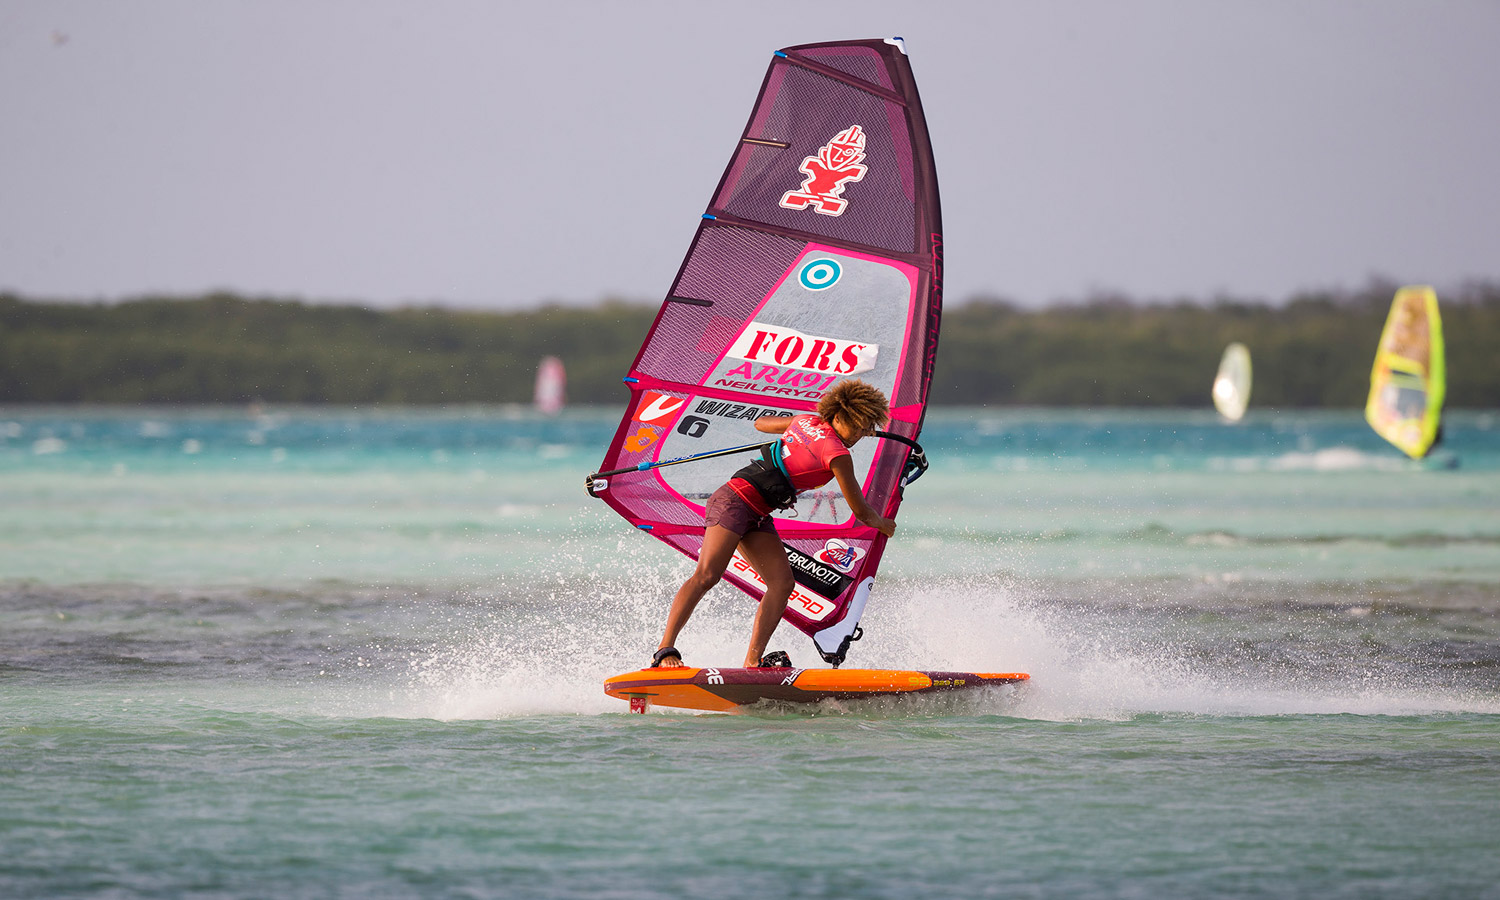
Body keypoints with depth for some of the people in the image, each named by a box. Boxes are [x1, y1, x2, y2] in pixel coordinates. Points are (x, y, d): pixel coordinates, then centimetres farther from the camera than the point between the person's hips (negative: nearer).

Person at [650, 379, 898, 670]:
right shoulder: (837, 455, -12)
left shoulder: (806, 422, 12)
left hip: (757, 516, 10)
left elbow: (760, 423, 31)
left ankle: (752, 662, -8)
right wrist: (884, 525, 21)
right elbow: (860, 512, 0)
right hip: (735, 501, -10)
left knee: (782, 583, -2)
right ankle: (664, 651, -26)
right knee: (706, 576, -20)